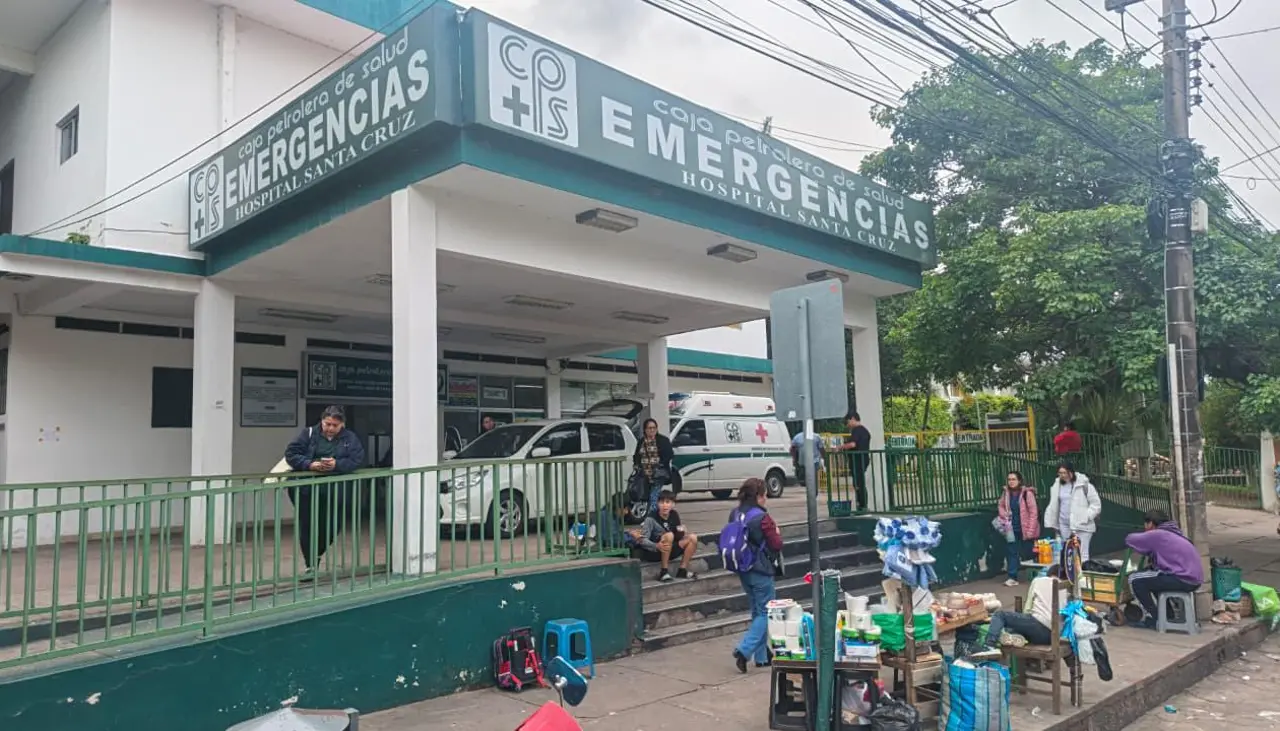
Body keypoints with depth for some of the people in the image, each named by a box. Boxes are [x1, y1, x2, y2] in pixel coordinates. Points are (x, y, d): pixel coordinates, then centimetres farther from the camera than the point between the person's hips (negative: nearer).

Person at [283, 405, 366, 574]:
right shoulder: (308, 434, 2)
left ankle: (316, 555, 33)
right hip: (306, 490, -1)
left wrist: (337, 464, -22)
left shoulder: (350, 438, 5)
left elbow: (357, 460, -6)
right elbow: (290, 453, -4)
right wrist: (309, 464, -19)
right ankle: (311, 566, 11)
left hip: (333, 492, 2)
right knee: (308, 527, -1)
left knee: (331, 528, 6)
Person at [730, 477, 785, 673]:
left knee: (757, 611, 18)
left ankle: (761, 656, 23)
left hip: (743, 570, 8)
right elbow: (776, 544, -13)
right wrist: (776, 532, 6)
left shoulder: (734, 514, 2)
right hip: (761, 571, -8)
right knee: (765, 613, 3)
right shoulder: (762, 518, -19)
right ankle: (744, 650, -9)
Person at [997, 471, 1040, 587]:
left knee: (1027, 553, 7)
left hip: (1025, 529, -4)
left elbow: (1033, 512, -12)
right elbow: (1000, 506, 20)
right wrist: (1005, 516, 0)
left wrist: (1030, 530, -15)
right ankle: (1012, 577, 2)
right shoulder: (1006, 493, 4)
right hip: (1012, 529, 4)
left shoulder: (1027, 493, -12)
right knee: (1012, 552, 0)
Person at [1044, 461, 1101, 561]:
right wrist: (1050, 523, 13)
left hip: (1082, 526, -5)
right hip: (1064, 526, 5)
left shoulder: (1084, 485, -6)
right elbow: (1053, 506, 16)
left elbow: (1096, 504, -3)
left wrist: (1085, 517, -12)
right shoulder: (1057, 486, 8)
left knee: (1082, 555, -6)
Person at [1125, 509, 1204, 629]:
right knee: (1151, 575, 29)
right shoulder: (1170, 533, 19)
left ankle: (1154, 618, 2)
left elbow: (1129, 539, -2)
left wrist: (1144, 535, 16)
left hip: (1185, 579, -9)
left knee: (1135, 580, -5)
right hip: (1193, 578, 10)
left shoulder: (1157, 534, -8)